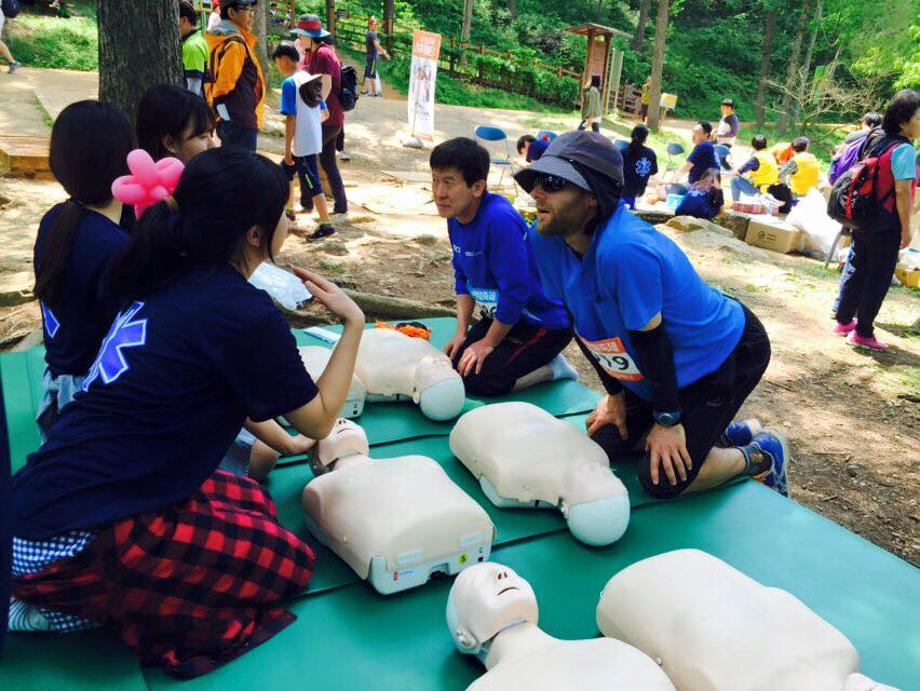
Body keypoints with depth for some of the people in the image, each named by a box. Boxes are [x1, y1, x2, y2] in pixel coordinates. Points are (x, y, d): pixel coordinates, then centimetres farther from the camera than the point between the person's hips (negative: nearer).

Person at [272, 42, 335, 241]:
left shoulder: (289, 83, -14)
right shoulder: (311, 79, 10)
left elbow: (291, 119, -18)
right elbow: (325, 114, 13)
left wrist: (287, 149, -13)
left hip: (301, 144, -9)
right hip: (315, 140, 9)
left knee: (311, 183, -3)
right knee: (284, 171, 23)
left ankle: (326, 225, 0)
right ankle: (289, 211, 33)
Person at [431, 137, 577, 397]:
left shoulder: (499, 219, -31)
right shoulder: (455, 216, -3)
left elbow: (515, 291, -28)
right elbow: (463, 278, 9)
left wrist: (488, 343, -15)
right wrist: (462, 332, 1)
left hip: (544, 322, -9)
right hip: (501, 314, 9)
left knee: (475, 380, -18)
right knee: (455, 364, 2)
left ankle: (552, 368, 2)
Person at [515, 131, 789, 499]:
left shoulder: (623, 250, -38)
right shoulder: (543, 240, -14)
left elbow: (650, 339, -27)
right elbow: (581, 325, -2)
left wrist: (667, 421, -14)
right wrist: (615, 395, 5)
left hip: (728, 354, -8)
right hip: (658, 364, 8)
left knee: (662, 480, -11)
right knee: (604, 444, 11)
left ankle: (762, 455, 17)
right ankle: (731, 432, 28)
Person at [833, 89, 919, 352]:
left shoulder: (880, 143, 8)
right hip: (886, 226, -8)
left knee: (856, 268, 16)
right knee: (878, 278, 0)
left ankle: (844, 321, 26)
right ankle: (863, 332, 6)